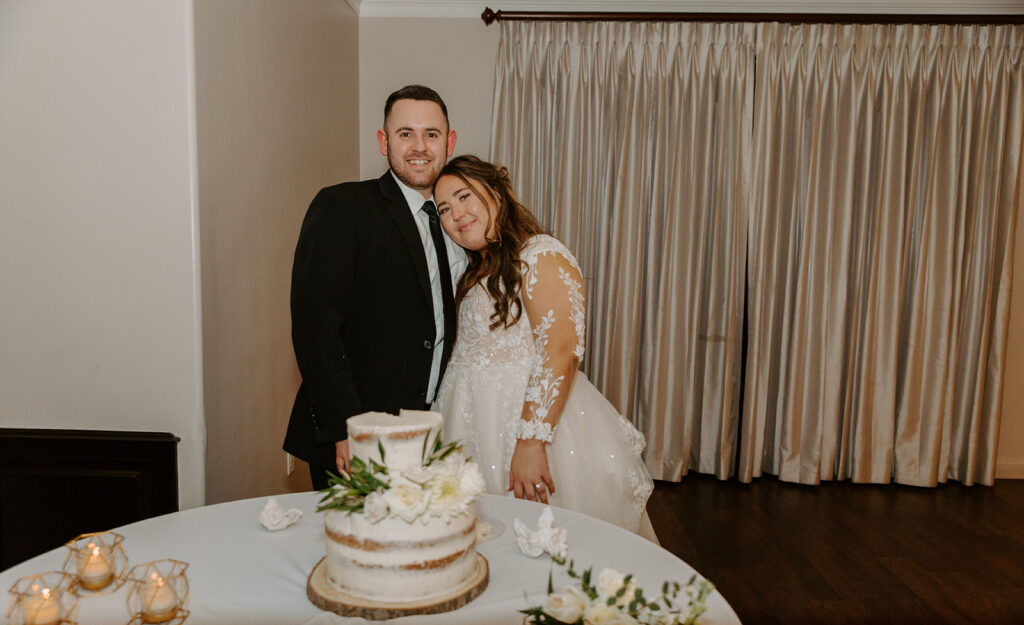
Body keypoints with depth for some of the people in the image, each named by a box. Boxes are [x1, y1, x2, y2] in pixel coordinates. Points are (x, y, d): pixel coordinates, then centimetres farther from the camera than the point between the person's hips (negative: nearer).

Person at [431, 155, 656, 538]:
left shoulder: (541, 256, -12)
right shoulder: (476, 271, 15)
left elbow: (561, 353, -22)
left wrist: (531, 442, -27)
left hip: (526, 417, -8)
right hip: (480, 425, 8)